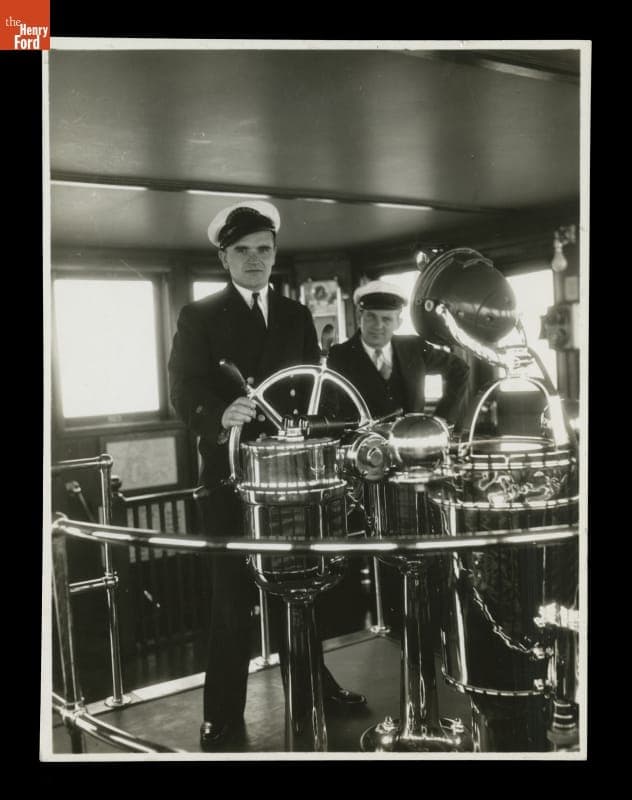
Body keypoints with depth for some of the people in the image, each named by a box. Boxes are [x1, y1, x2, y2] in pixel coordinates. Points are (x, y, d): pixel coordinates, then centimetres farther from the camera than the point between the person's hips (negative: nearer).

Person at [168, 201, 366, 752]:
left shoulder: (297, 316, 13)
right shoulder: (199, 317, 1)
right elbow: (184, 392, -10)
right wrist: (219, 416, -30)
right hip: (233, 470, -3)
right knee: (234, 594, 1)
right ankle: (223, 714, 12)